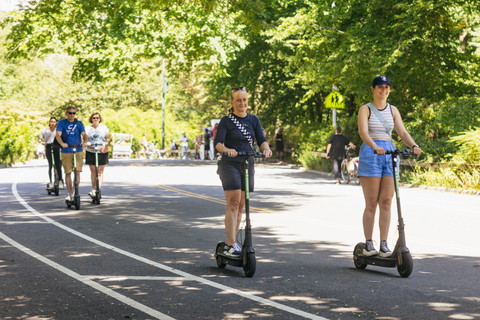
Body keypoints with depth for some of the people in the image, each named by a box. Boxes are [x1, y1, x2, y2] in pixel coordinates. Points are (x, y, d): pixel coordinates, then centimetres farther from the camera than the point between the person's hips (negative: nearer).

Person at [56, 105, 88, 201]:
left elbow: (84, 134, -4)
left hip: (78, 151, 1)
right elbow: (58, 135, -10)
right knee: (68, 172, 0)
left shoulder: (79, 123, 7)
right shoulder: (61, 123, 3)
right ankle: (70, 193, 8)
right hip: (66, 152, -1)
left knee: (77, 172, -4)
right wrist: (62, 143, -30)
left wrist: (85, 142, -27)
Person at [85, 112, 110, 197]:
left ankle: (98, 189, -8)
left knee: (100, 172, -4)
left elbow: (108, 138, 3)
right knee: (93, 171, 2)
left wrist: (105, 144, -17)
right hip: (91, 152, 0)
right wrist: (88, 144, -21)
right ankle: (93, 189, 7)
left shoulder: (104, 127, 9)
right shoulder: (88, 128, 8)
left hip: (102, 152, 0)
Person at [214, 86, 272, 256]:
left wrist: (266, 148, -22)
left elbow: (261, 139, 1)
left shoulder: (253, 120, 10)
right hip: (230, 165, -5)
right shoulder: (226, 121, -3)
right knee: (233, 203, -13)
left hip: (248, 165, 5)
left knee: (241, 205, 7)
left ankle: (231, 242, 15)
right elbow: (218, 142, -13)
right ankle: (231, 245, -14)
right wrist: (227, 150, -34)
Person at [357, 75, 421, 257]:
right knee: (371, 203, -4)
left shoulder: (393, 111, 14)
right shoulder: (365, 109, 1)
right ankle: (368, 244, 4)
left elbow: (402, 132, 5)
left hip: (389, 154, 4)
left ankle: (384, 244, 2)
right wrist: (375, 147, -33)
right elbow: (363, 132, -14)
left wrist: (414, 145, -15)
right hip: (370, 154, -4)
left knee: (386, 203, -1)